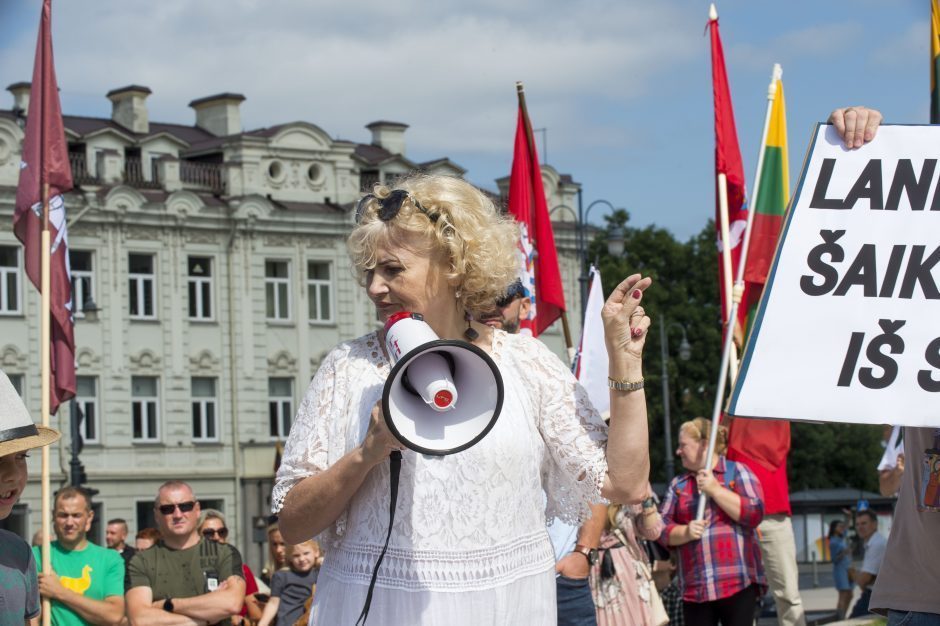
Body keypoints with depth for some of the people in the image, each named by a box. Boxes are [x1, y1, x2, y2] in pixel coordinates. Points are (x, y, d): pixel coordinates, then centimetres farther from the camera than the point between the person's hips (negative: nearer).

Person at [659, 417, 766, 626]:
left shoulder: (737, 472, 4)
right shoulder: (678, 484, 16)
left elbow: (754, 514, -9)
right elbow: (663, 529, 9)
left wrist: (715, 490, -12)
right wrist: (685, 532, -12)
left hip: (737, 583, -4)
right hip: (695, 586, 4)